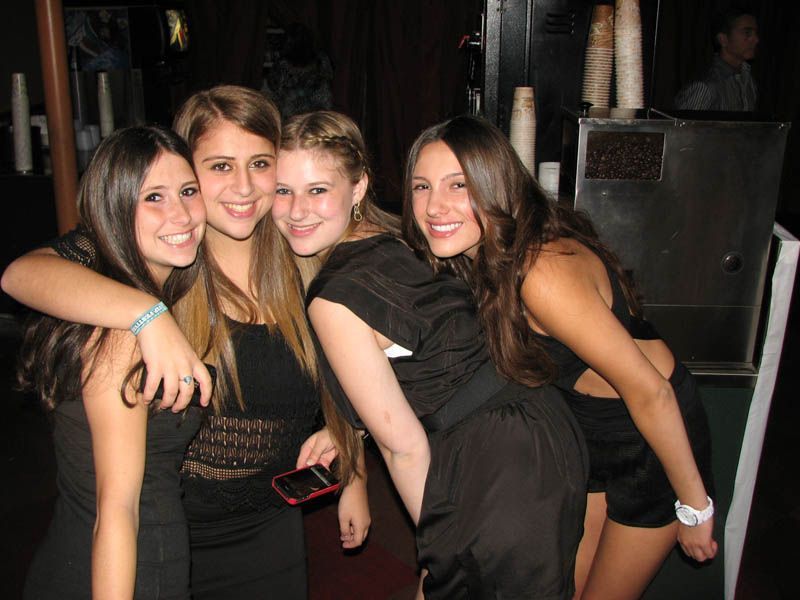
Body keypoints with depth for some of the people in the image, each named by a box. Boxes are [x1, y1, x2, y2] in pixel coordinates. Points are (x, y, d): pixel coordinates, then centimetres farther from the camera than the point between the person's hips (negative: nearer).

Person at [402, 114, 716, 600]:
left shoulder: (544, 273, -33)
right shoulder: (478, 261, -7)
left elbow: (648, 391, -27)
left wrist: (695, 507, -15)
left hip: (655, 437, -7)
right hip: (586, 432, 7)